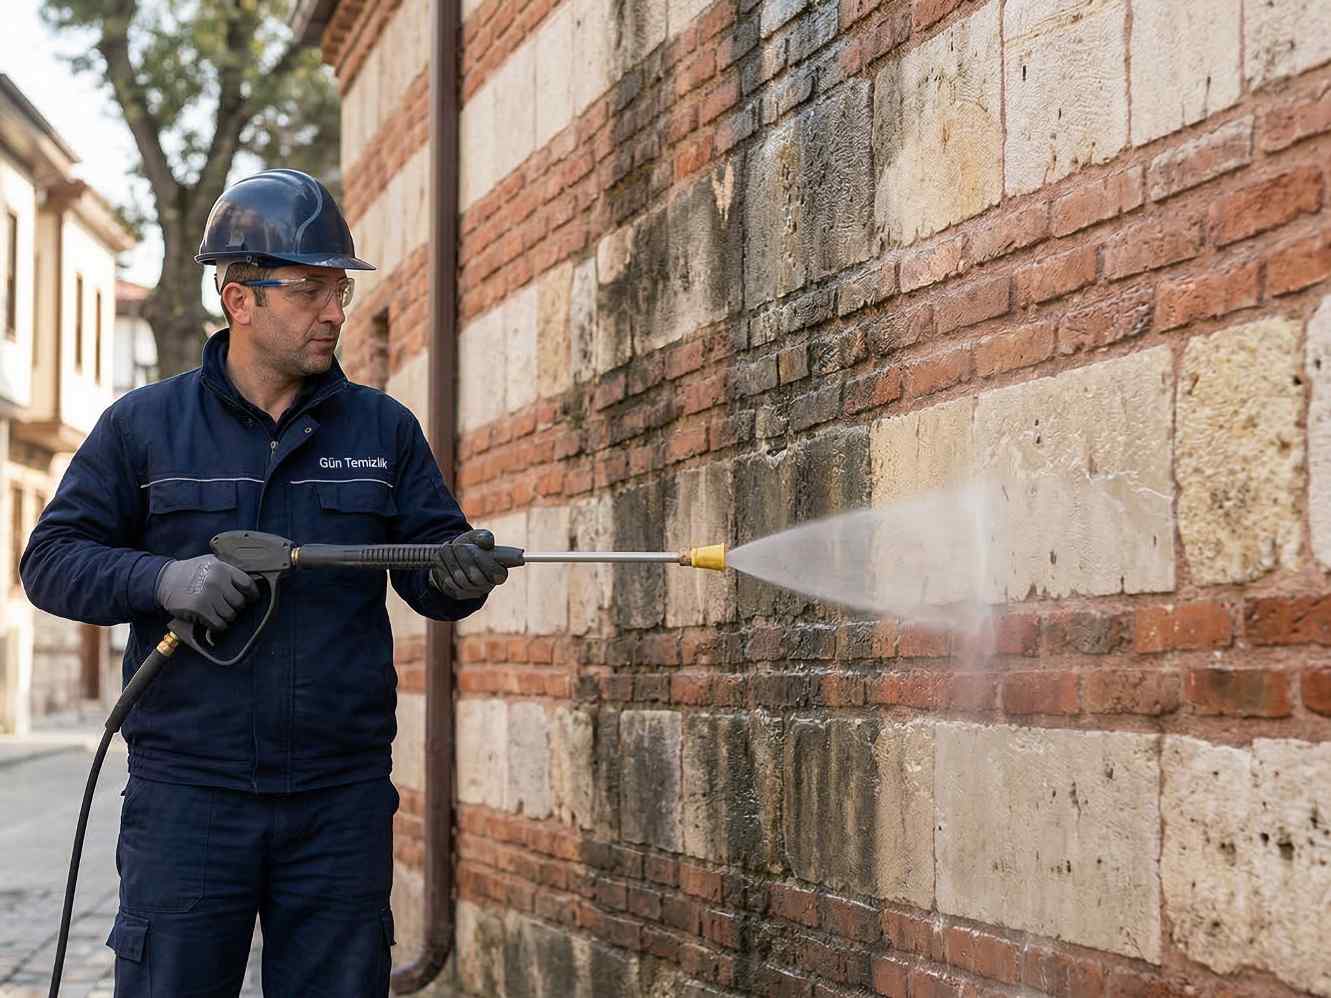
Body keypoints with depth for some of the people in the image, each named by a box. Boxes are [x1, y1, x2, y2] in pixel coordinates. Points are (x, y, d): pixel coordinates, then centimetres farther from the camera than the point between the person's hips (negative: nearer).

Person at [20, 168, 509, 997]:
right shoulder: (144, 425, 5)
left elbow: (431, 574, 9)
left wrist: (460, 572, -16)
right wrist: (162, 579, -15)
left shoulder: (385, 430, 10)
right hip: (187, 794, -1)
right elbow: (51, 559, 4)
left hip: (343, 798, 2)